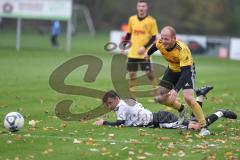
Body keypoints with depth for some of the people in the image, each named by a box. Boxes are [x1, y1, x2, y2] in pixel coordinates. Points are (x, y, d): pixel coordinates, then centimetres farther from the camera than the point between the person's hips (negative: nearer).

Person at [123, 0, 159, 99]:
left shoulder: (151, 21, -5)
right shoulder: (132, 19, 7)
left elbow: (154, 38, -5)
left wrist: (144, 47, -17)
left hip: (145, 53, -4)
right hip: (132, 53, 4)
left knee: (149, 73, -7)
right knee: (132, 74, 3)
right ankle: (133, 97, 11)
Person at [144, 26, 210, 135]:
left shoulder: (182, 49, -38)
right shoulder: (160, 43, -21)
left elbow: (186, 72, -41)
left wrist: (176, 90, -51)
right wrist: (148, 54, 29)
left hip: (187, 70, -6)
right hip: (172, 70, 6)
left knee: (188, 98, -27)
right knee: (159, 97, 2)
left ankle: (204, 126, -15)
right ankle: (180, 109, 30)